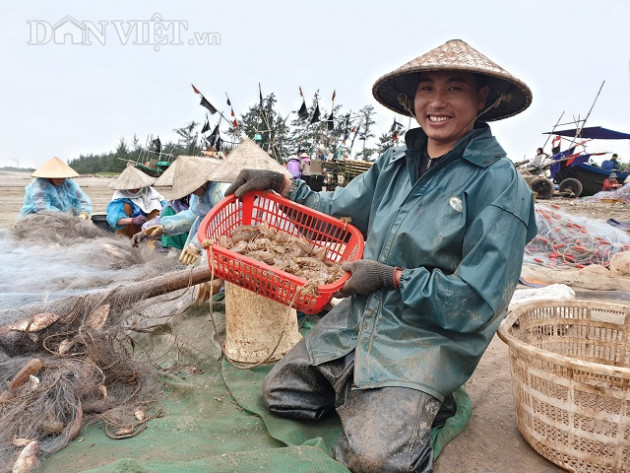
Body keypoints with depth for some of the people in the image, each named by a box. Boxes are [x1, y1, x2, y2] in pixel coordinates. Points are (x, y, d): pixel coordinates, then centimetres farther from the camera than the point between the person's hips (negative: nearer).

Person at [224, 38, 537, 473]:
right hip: (359, 319, 6)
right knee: (279, 392, 7)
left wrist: (391, 277, -18)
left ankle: (423, 405, 9)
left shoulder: (501, 187, -15)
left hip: (429, 340, -5)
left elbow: (475, 303, -17)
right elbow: (334, 211, 10)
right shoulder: (395, 163, 4)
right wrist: (281, 184, -4)